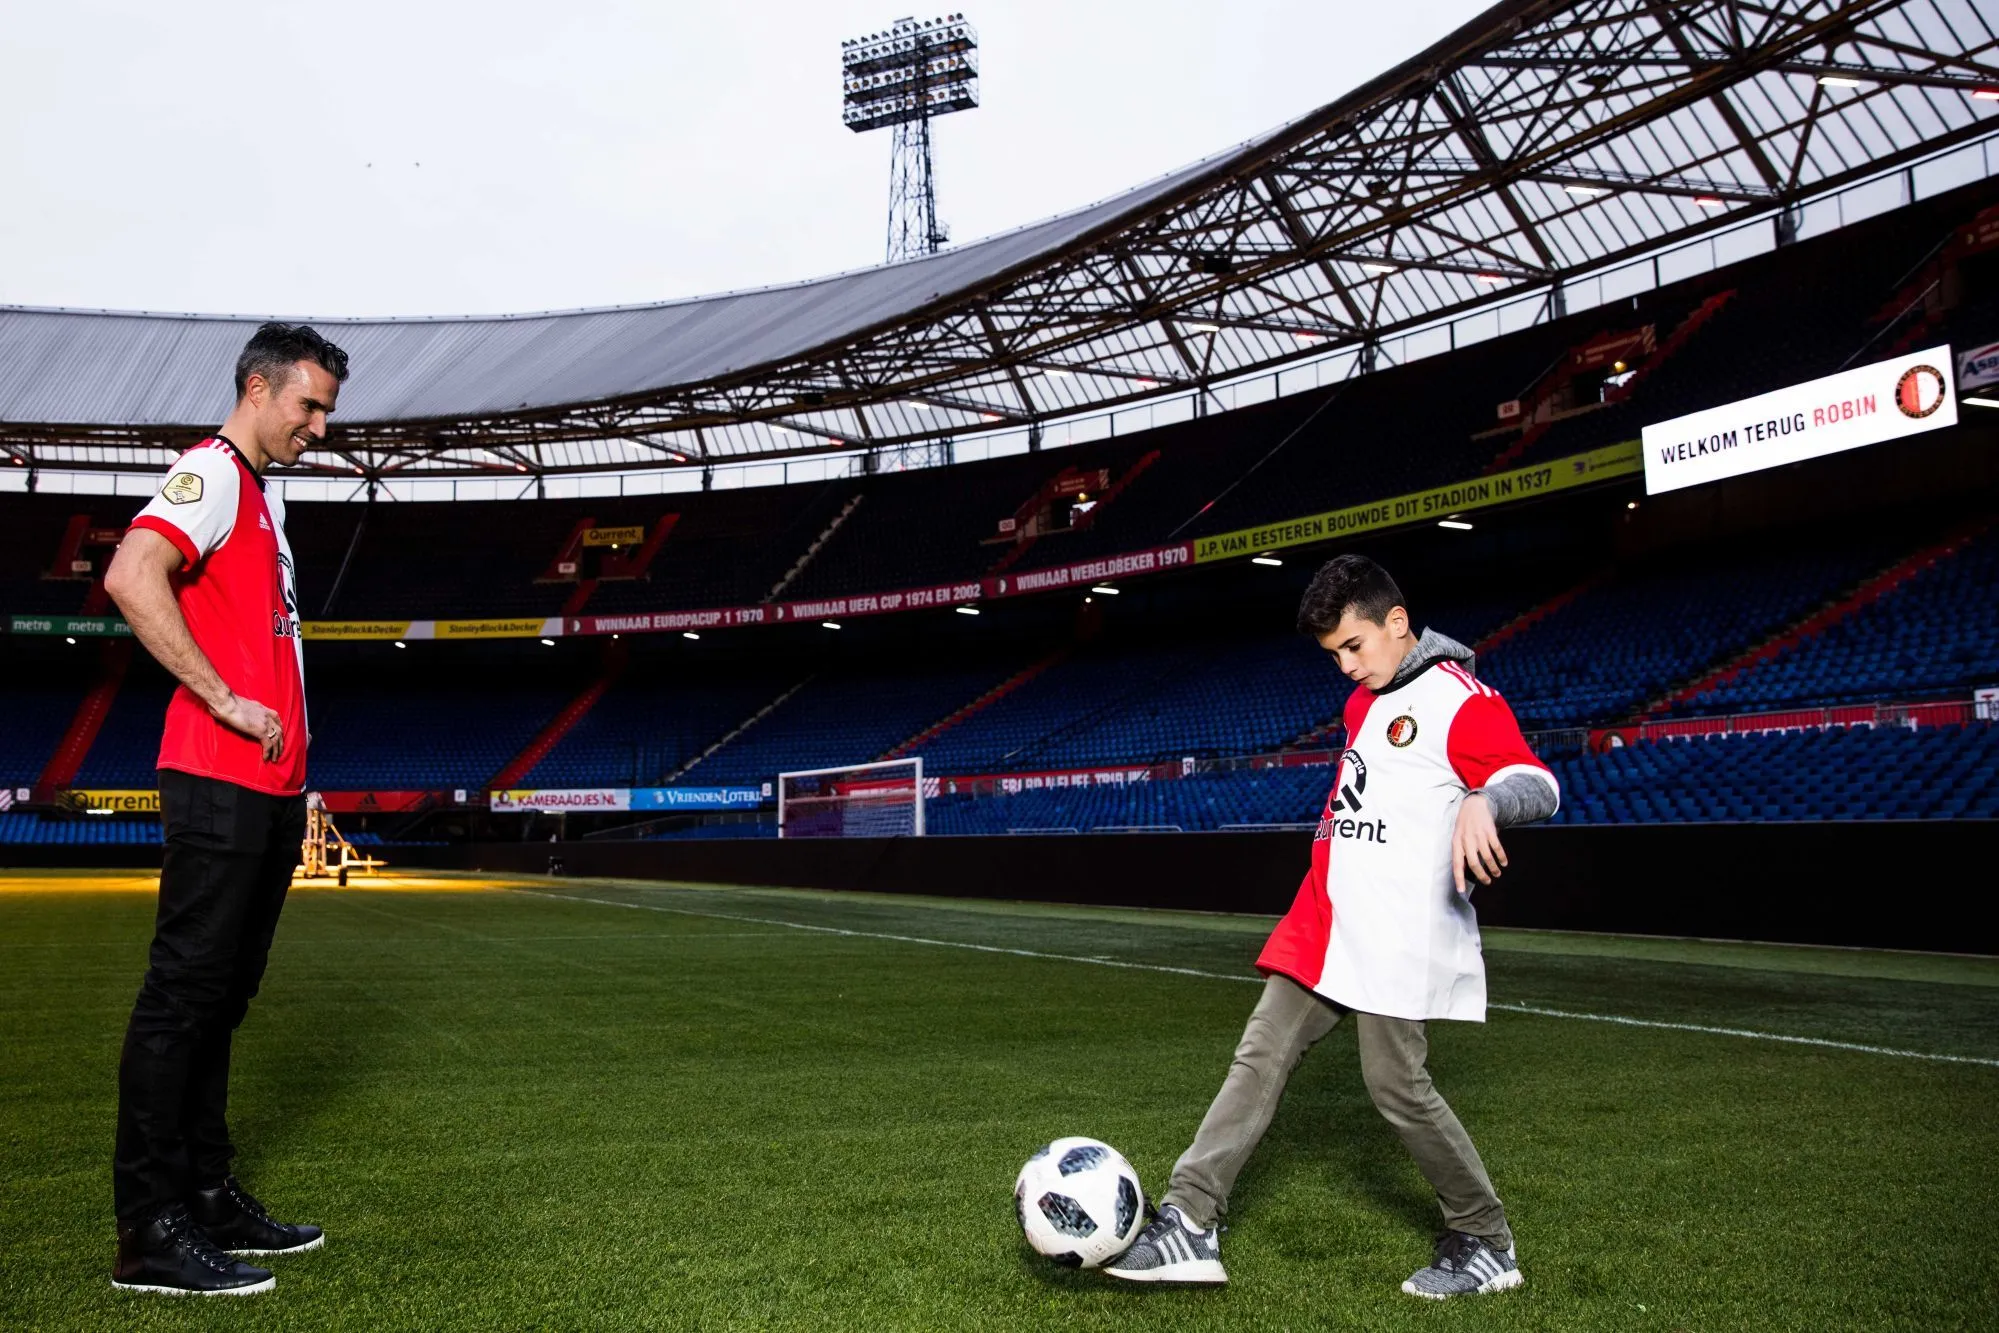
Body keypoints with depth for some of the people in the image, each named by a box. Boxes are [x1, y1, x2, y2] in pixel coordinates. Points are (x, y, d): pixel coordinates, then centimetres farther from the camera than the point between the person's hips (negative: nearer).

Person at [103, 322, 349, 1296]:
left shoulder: (261, 496, 23)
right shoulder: (212, 473, -7)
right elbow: (131, 578, -24)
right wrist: (227, 700, -20)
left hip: (267, 791, 10)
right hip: (219, 785, -10)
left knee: (219, 997, 13)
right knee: (184, 993, -7)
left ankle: (207, 1196, 22)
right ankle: (149, 1232, -2)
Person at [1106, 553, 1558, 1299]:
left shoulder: (1459, 699, -9)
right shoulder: (1364, 701, 17)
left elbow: (1537, 784, -20)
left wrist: (1482, 801, -42)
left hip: (1399, 941, -8)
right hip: (1324, 929, 8)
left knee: (1398, 1086, -4)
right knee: (1259, 1059, 2)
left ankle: (1486, 1247, 17)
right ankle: (1189, 1225, 3)